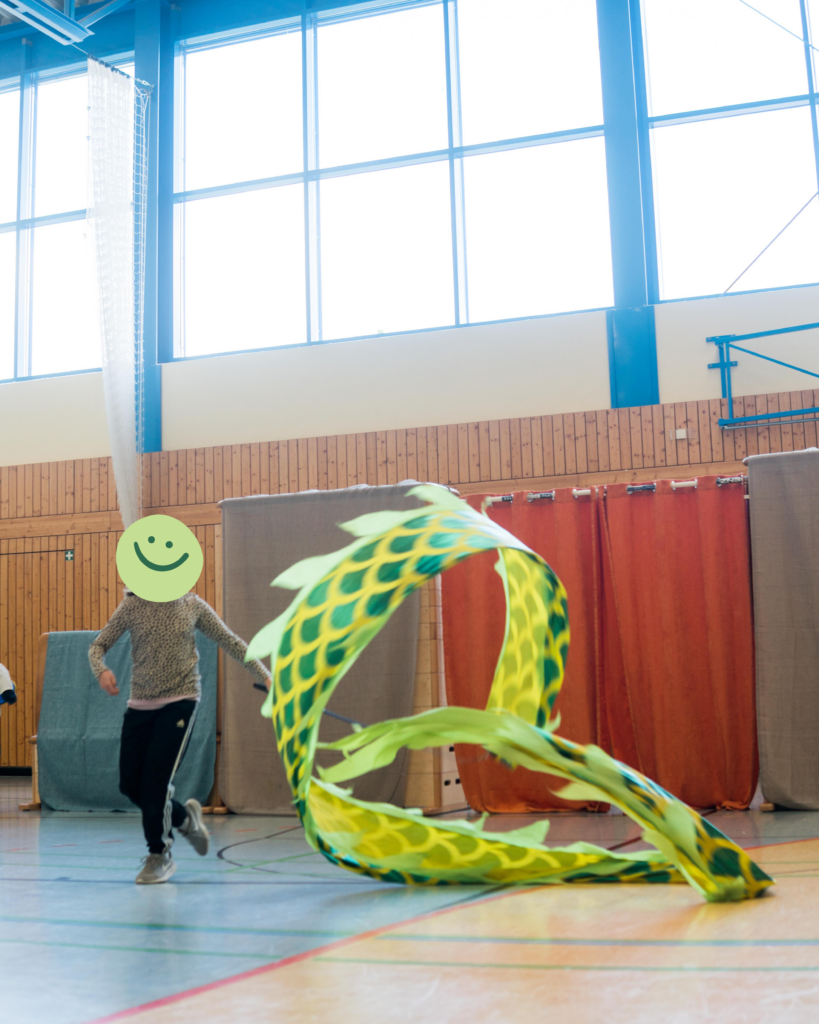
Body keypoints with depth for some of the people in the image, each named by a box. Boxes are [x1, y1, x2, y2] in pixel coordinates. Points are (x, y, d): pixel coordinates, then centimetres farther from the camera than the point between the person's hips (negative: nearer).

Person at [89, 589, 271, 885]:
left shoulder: (192, 605, 2)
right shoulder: (133, 605, 2)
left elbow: (230, 642, 9)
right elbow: (98, 645, 5)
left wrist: (265, 676, 3)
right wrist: (102, 671, -17)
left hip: (180, 703, -2)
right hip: (140, 705, 3)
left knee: (156, 780, -11)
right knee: (130, 783, 3)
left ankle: (159, 855, 11)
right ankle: (183, 818, 30)